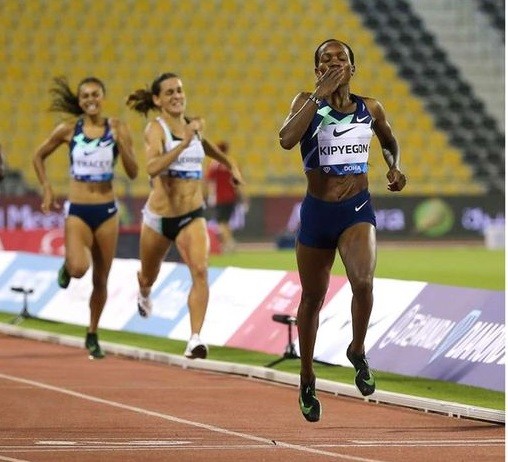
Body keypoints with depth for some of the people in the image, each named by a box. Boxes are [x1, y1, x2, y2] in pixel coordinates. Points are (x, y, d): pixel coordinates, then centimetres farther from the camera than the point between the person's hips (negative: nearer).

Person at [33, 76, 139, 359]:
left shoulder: (117, 129, -2)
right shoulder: (69, 130, -3)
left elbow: (133, 173, -3)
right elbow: (39, 157, 11)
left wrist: (121, 143, -18)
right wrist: (47, 190, 1)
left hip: (107, 211, 1)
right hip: (77, 211, -1)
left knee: (101, 279, 8)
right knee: (80, 268, -26)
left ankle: (93, 335, 27)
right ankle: (67, 266, 12)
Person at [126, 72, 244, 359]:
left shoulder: (192, 125, 2)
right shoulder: (156, 129, -15)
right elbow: (153, 167, -35)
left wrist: (230, 164, 31)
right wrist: (184, 143, -43)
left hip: (192, 215, 2)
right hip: (160, 215, -2)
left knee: (200, 271, -24)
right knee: (149, 278, 21)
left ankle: (196, 339, -29)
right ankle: (144, 294, 60)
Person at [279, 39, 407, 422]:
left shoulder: (370, 108, 1)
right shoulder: (307, 102, -5)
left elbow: (389, 140, 23)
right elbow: (286, 140, -25)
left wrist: (395, 166, 2)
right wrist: (320, 95, -24)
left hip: (357, 209, 0)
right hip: (317, 211, 0)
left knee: (363, 282, -27)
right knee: (312, 299, 13)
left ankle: (358, 353, 0)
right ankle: (307, 381, 33)